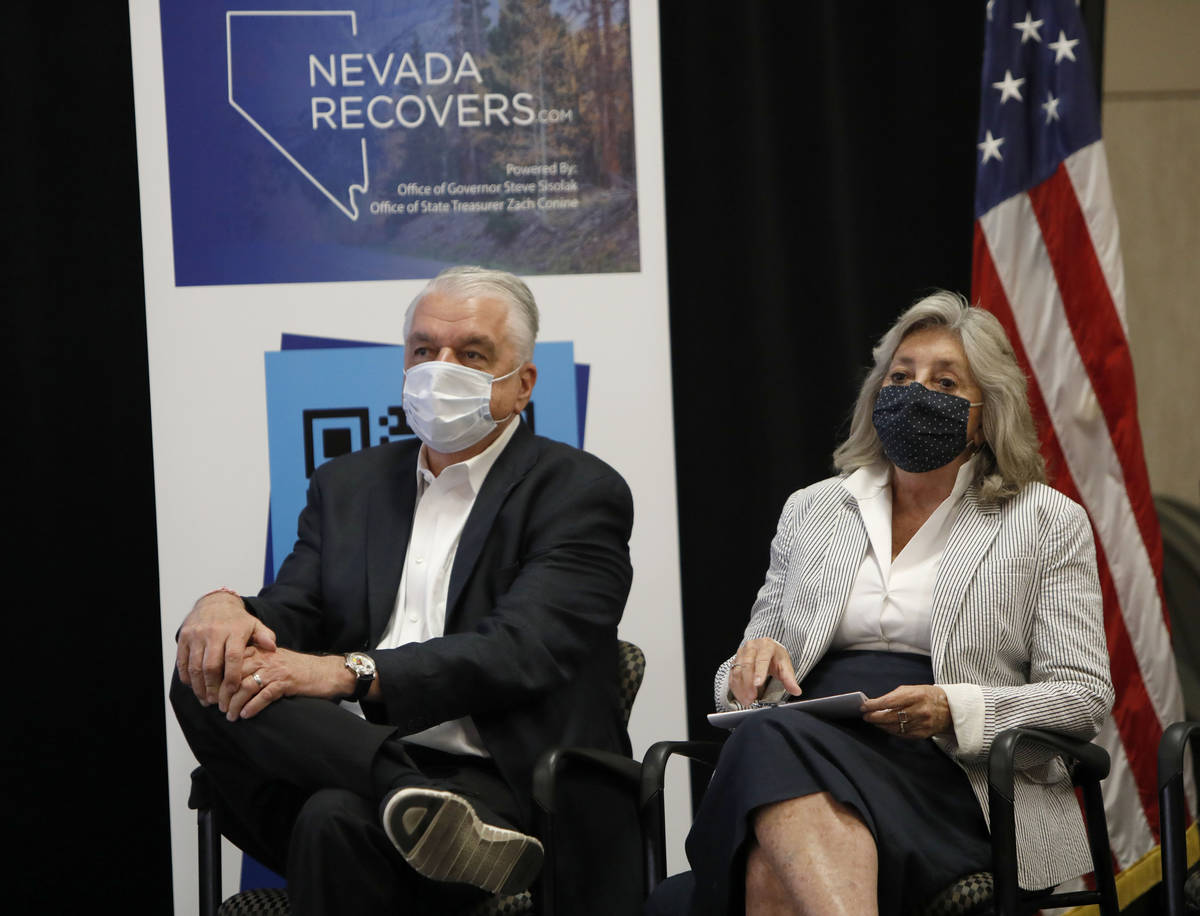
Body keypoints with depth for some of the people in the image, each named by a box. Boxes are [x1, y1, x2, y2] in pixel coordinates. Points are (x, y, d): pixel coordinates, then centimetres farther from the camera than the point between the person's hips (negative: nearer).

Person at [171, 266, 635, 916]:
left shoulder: (580, 492, 2)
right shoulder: (347, 486, 22)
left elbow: (521, 652, -12)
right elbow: (286, 612, 11)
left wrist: (348, 672, -23)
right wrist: (226, 611, -15)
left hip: (502, 784, -6)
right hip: (352, 758, 7)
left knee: (337, 820, -37)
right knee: (209, 677, -24)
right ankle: (410, 801, -38)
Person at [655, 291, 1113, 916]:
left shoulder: (1049, 522, 12)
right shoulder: (811, 511, 24)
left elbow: (1084, 695, 5)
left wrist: (953, 709, -13)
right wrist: (752, 665, -1)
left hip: (942, 775, -3)